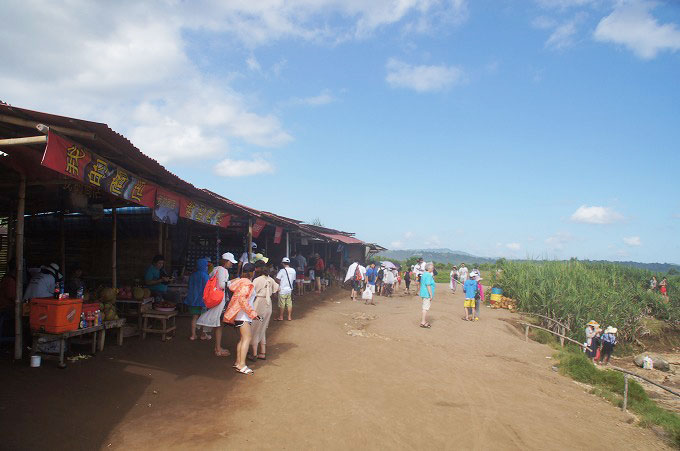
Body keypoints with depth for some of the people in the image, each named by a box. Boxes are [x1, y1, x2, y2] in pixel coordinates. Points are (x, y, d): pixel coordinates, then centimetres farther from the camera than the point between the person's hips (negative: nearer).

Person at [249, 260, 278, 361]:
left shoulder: (257, 280, -17)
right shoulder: (271, 280, 3)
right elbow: (277, 288, 16)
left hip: (258, 306, -6)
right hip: (268, 306, 6)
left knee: (255, 330, 6)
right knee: (262, 329, 17)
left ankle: (254, 354, 10)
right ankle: (263, 353, 20)